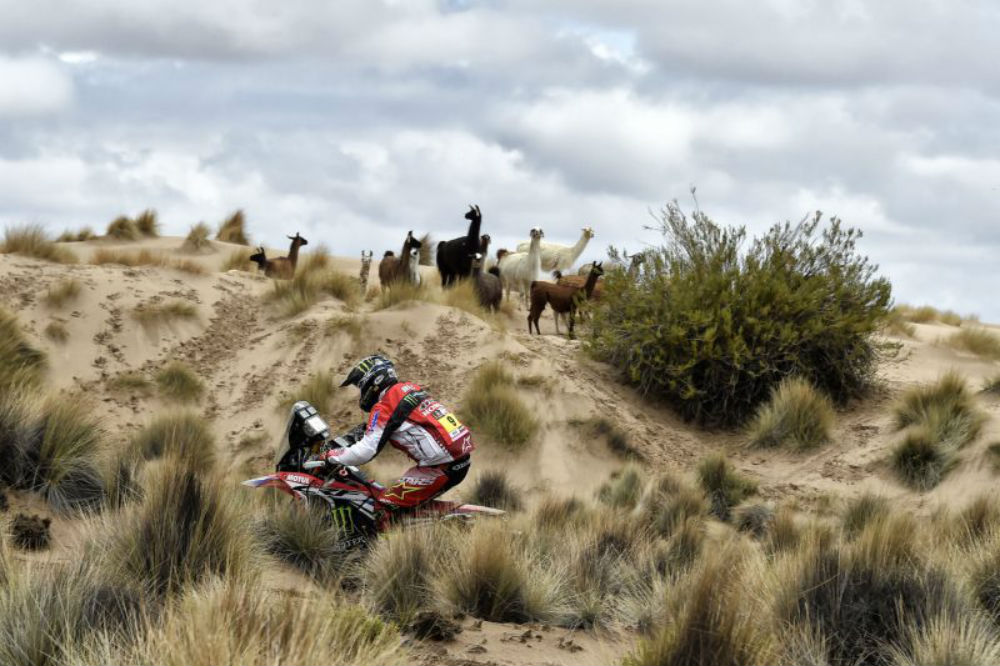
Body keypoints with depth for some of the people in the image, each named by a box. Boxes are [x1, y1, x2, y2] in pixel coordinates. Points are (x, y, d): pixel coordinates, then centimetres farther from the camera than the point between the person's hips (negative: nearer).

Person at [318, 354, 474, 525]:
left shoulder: (384, 407, -7)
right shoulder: (410, 388, 18)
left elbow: (366, 451, -13)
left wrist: (328, 456, -2)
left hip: (440, 469, -9)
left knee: (384, 507, -8)